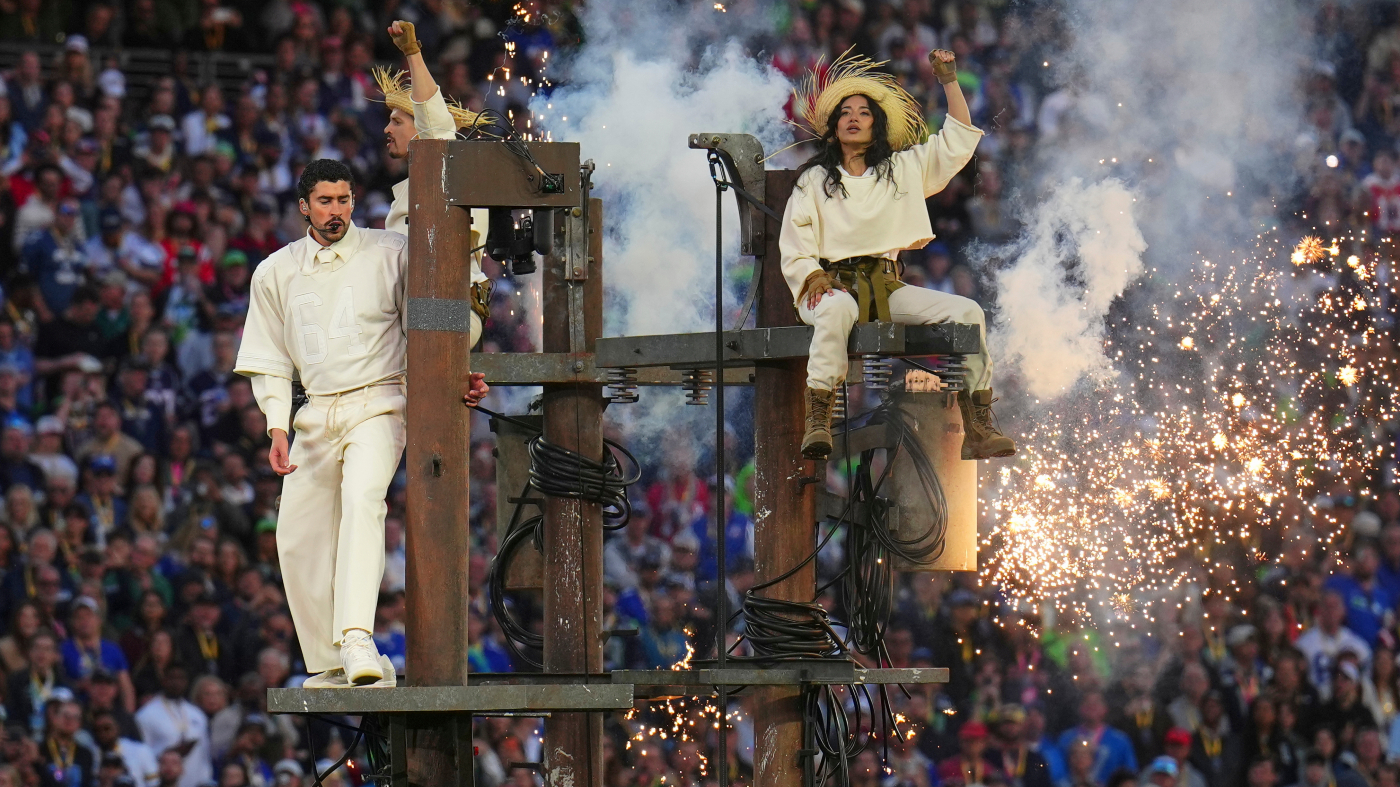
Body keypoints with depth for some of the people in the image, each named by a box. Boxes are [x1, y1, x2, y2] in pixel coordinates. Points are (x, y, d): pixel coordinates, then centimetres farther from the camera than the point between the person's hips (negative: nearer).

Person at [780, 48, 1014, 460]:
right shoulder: (813, 180, 11)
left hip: (887, 287, 3)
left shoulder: (903, 168, 18)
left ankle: (977, 429, -20)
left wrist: (949, 79, 13)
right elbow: (795, 248, 4)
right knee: (837, 310, -41)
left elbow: (958, 140, 19)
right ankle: (817, 422, -48)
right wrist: (814, 279, -15)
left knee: (967, 312, -17)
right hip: (834, 283, -3)